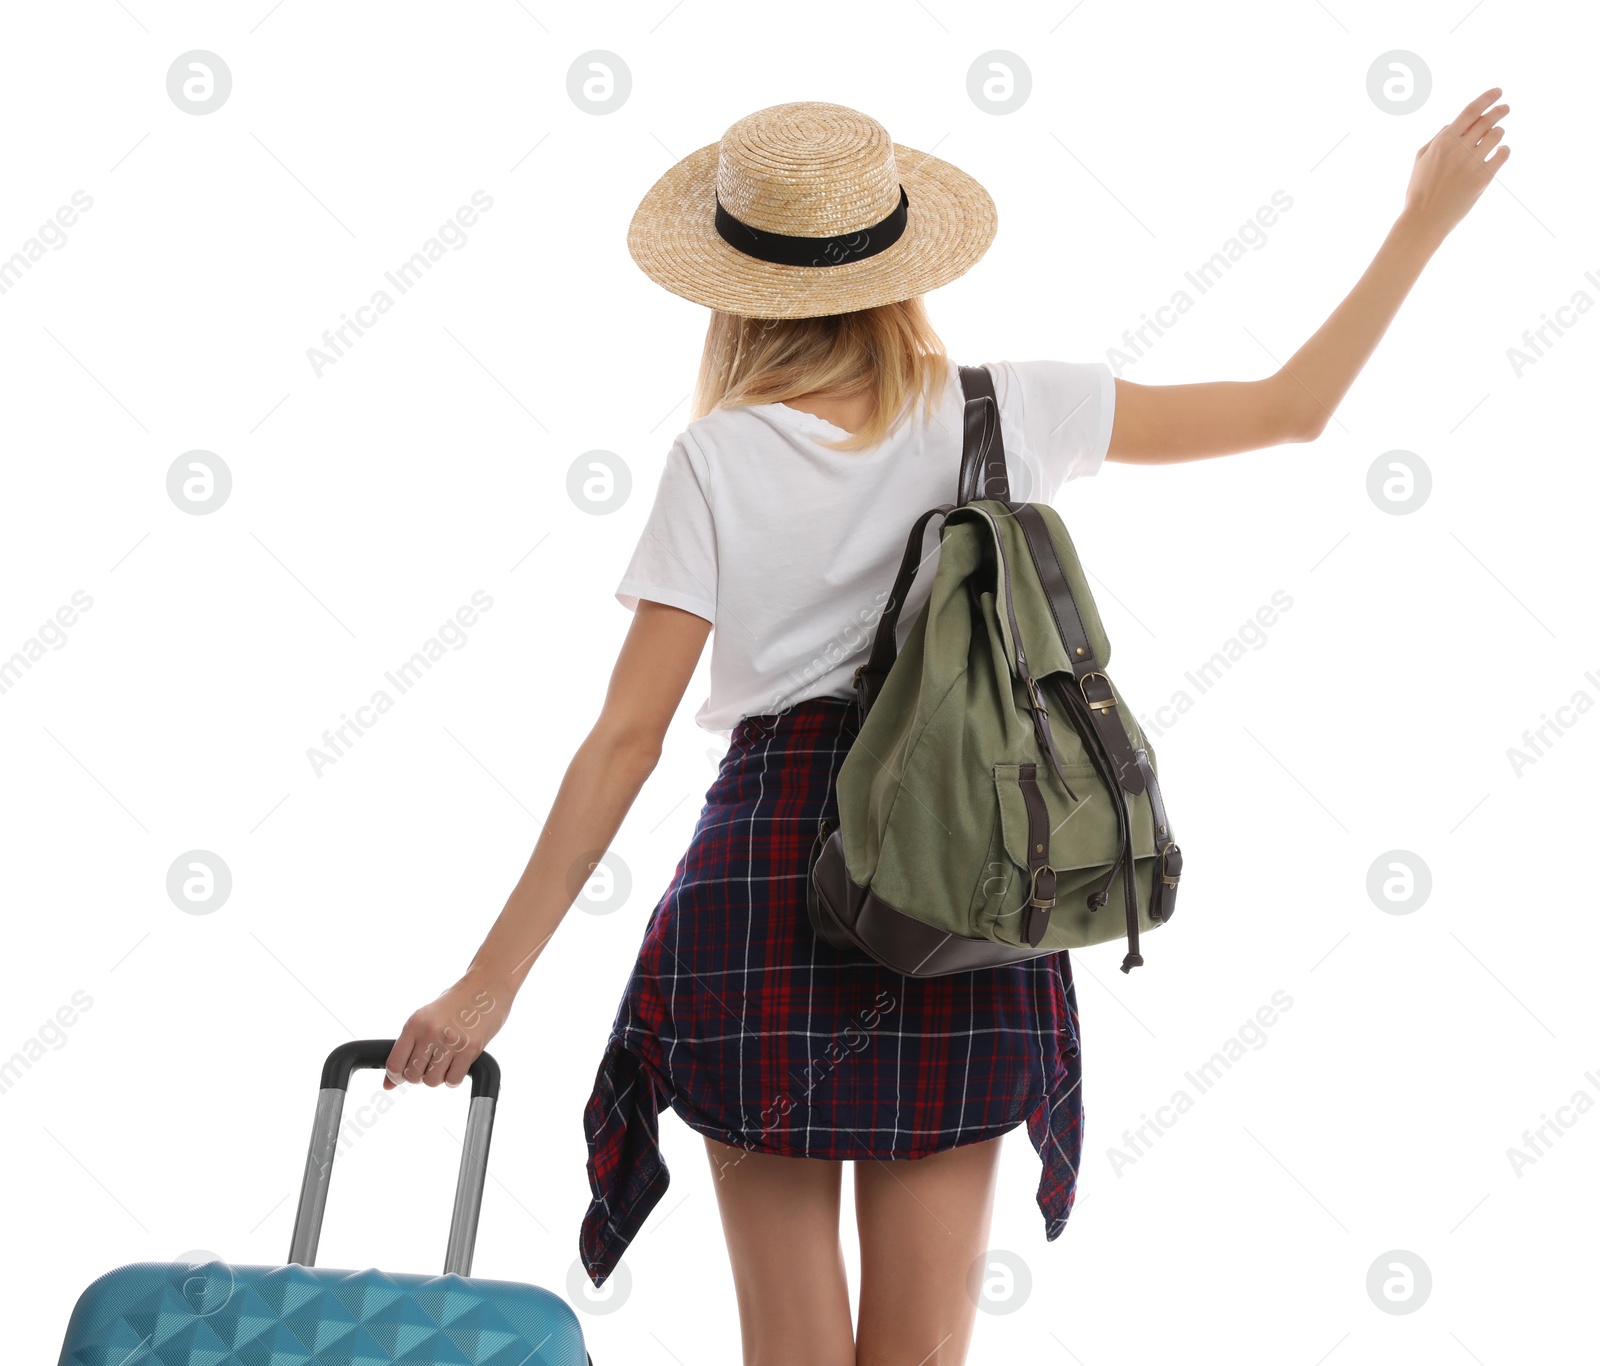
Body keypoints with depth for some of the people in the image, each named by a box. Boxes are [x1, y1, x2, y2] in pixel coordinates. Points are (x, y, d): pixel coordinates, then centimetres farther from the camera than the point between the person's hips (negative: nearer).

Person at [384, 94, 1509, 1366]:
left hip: (768, 886, -2)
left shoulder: (719, 459, -5)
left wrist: (491, 980, -4)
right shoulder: (1010, 411, 1)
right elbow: (1294, 408, 9)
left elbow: (626, 741, -9)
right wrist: (1425, 222, 21)